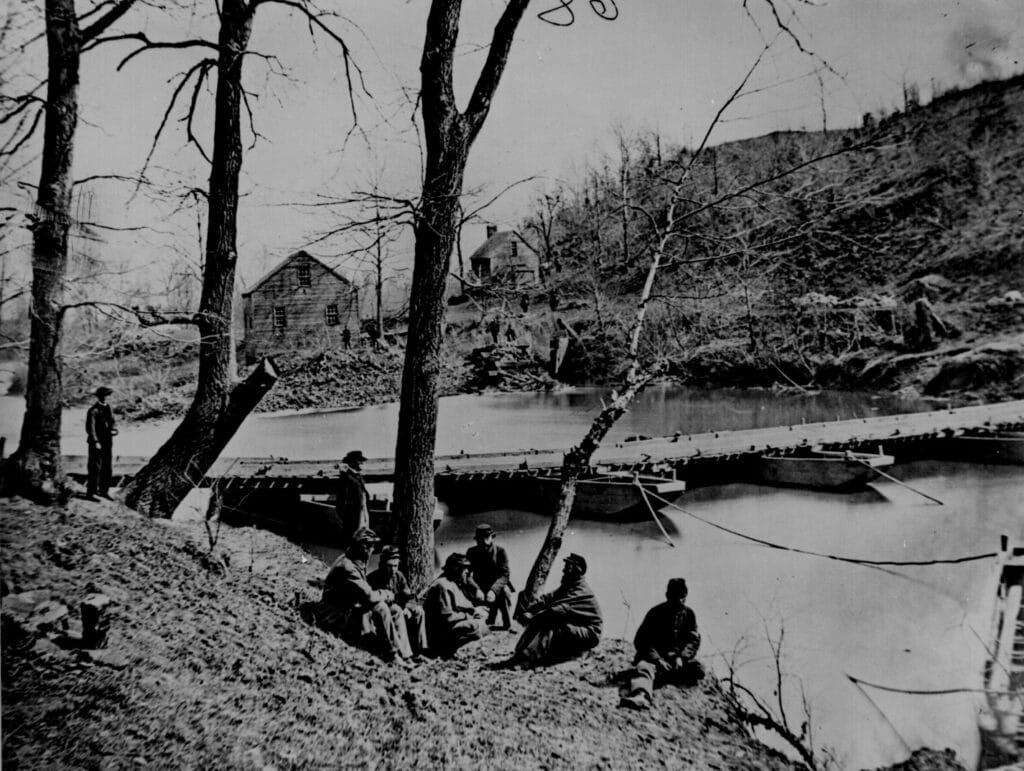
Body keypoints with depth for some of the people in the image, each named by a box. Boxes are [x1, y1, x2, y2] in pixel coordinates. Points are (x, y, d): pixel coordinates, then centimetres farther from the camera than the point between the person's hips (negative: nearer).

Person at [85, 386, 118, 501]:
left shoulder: (107, 408, 10)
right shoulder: (93, 411, -12)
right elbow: (90, 428, -15)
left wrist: (113, 430, -3)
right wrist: (96, 442, -20)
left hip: (107, 442, 7)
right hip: (97, 443, -7)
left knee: (106, 468, 12)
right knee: (95, 468, -5)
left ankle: (103, 490, 22)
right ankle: (90, 493, 3)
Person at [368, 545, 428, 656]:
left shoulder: (399, 576, 6)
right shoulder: (373, 579, -12)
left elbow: (410, 597, 4)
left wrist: (407, 608, -20)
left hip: (397, 608, 6)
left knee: (418, 611, -15)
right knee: (399, 614, -34)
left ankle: (420, 647, -19)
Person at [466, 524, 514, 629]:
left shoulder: (500, 551, -5)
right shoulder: (472, 552, -2)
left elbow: (505, 574, -15)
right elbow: (468, 574, -11)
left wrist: (493, 590, -32)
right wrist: (476, 589, -31)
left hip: (497, 585, -1)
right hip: (480, 586, 1)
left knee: (504, 592, -33)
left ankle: (508, 624, -22)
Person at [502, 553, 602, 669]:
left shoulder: (582, 592, -20)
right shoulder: (567, 586, 11)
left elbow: (560, 609, -31)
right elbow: (547, 598, 1)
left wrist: (533, 618, -29)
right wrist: (528, 611, -15)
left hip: (588, 634, -9)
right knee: (538, 623, -10)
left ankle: (525, 660, -44)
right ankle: (519, 654, -23)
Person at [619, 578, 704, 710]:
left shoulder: (688, 614, 8)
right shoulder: (656, 613, -2)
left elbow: (693, 640, 4)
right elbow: (641, 640, -7)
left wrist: (681, 657, -14)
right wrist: (657, 659, -22)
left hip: (677, 657, 4)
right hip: (654, 655, -4)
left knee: (698, 670, -22)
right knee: (644, 667, -35)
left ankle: (658, 676, -23)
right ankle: (641, 695, -66)